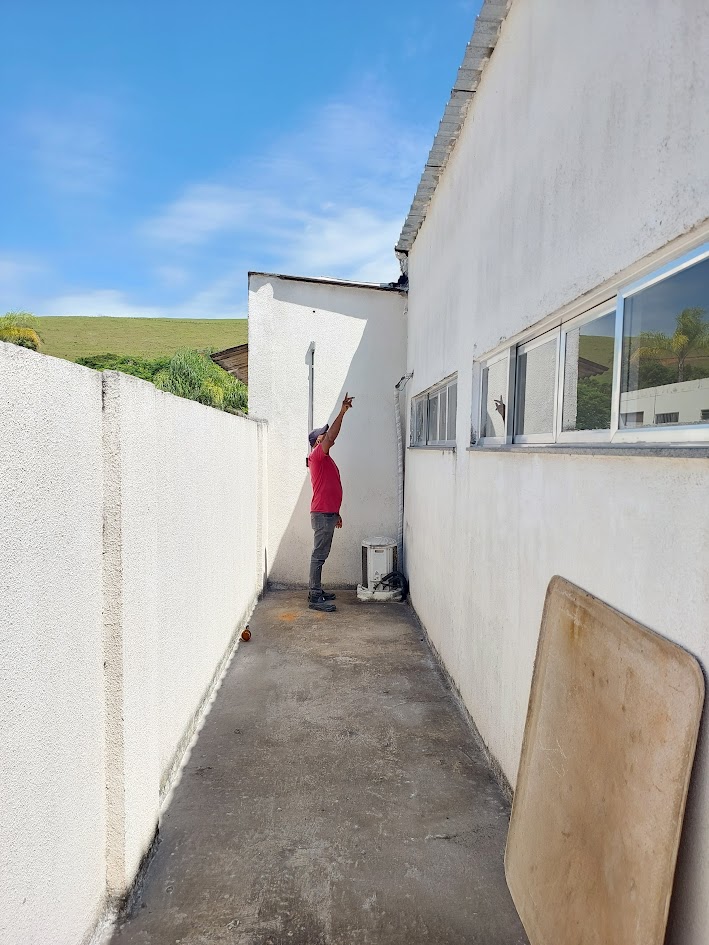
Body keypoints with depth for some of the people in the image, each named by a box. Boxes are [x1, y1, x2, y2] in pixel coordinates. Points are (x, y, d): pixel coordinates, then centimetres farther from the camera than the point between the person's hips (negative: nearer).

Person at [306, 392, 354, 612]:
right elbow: (331, 436, -28)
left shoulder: (324, 459, 19)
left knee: (321, 555, 15)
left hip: (327, 514, 10)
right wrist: (342, 412, -28)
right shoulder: (318, 455, -10)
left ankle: (315, 591, 24)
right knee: (319, 556, -7)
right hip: (322, 515, -10)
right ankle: (315, 598, -3)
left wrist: (335, 513, 25)